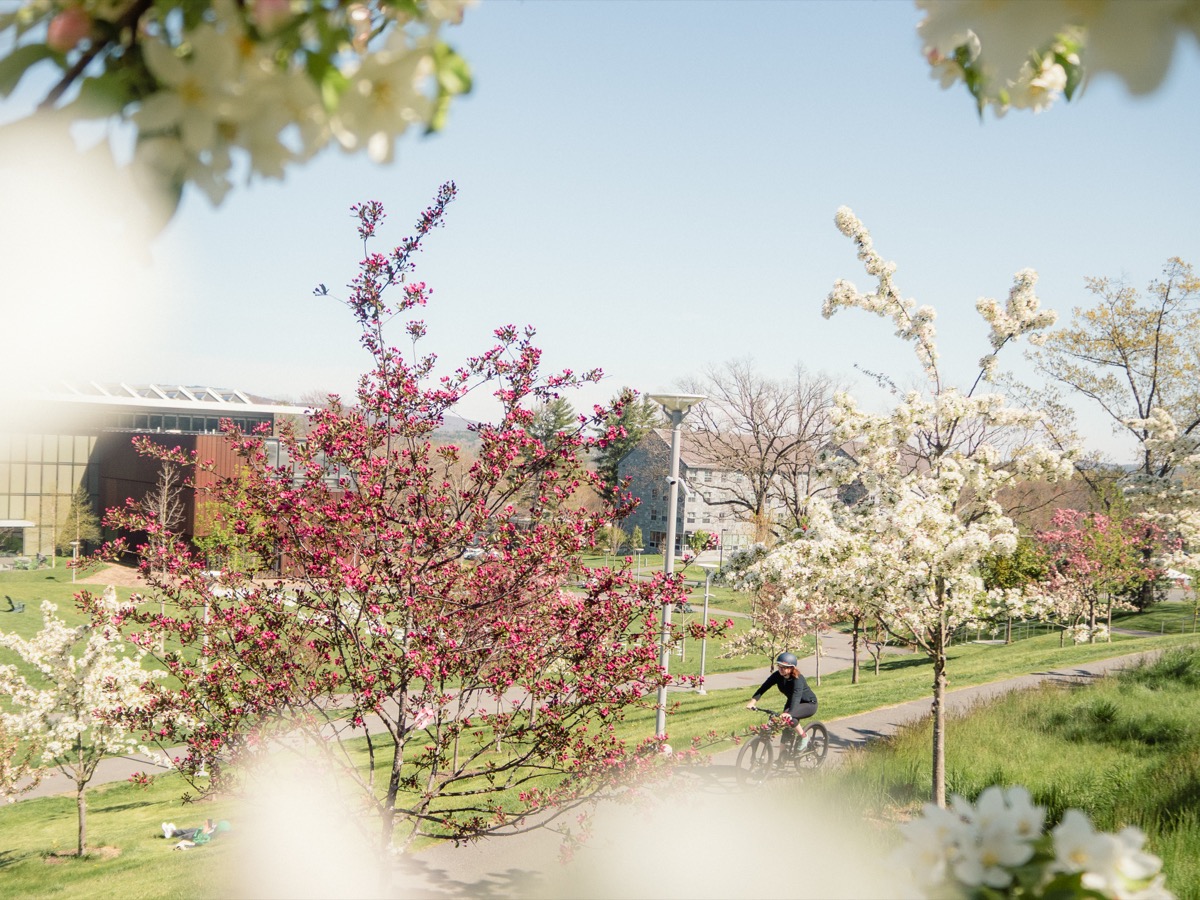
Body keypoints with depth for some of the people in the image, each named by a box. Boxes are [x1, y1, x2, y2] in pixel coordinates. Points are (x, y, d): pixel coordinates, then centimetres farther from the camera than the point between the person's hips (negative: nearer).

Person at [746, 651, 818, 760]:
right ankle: (782, 759, 8)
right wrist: (753, 701, -38)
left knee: (788, 718, -31)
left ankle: (804, 738, -9)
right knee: (787, 729, -2)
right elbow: (763, 687, -23)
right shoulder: (777, 676, -15)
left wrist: (789, 713, -63)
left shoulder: (797, 679, -32)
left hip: (809, 704, -7)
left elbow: (796, 696, -47)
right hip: (791, 703, 7)